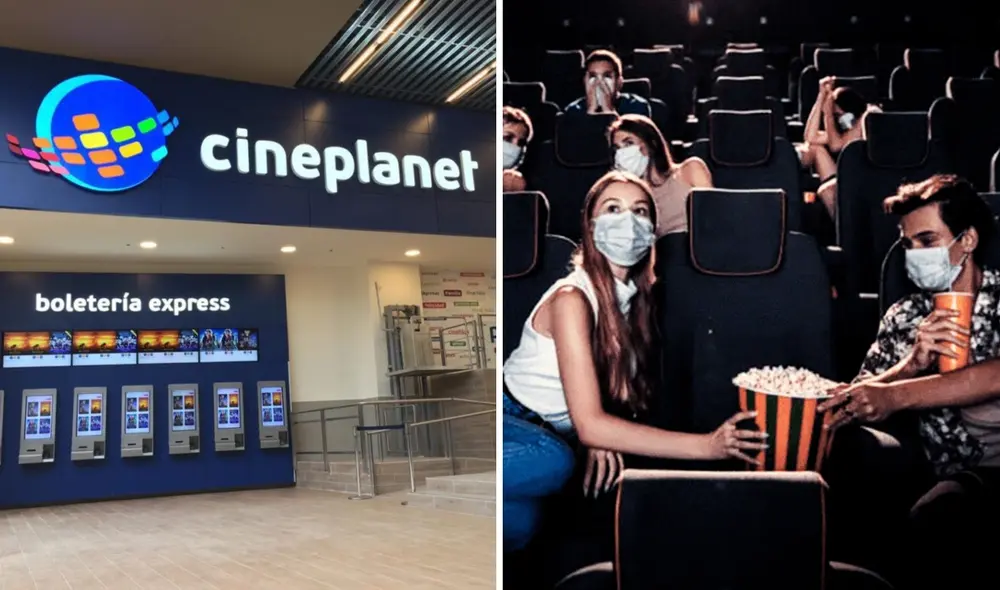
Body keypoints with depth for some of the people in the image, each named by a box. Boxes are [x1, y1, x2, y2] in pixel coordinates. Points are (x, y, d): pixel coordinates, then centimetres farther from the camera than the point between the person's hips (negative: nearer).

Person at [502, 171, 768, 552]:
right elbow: (588, 424, -28)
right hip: (509, 419, -7)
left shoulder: (636, 294, 1)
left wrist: (602, 437, -16)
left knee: (519, 526, -16)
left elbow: (616, 388, 8)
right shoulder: (572, 298, -23)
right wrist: (707, 446, -31)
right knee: (552, 462, -36)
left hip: (546, 430, 7)